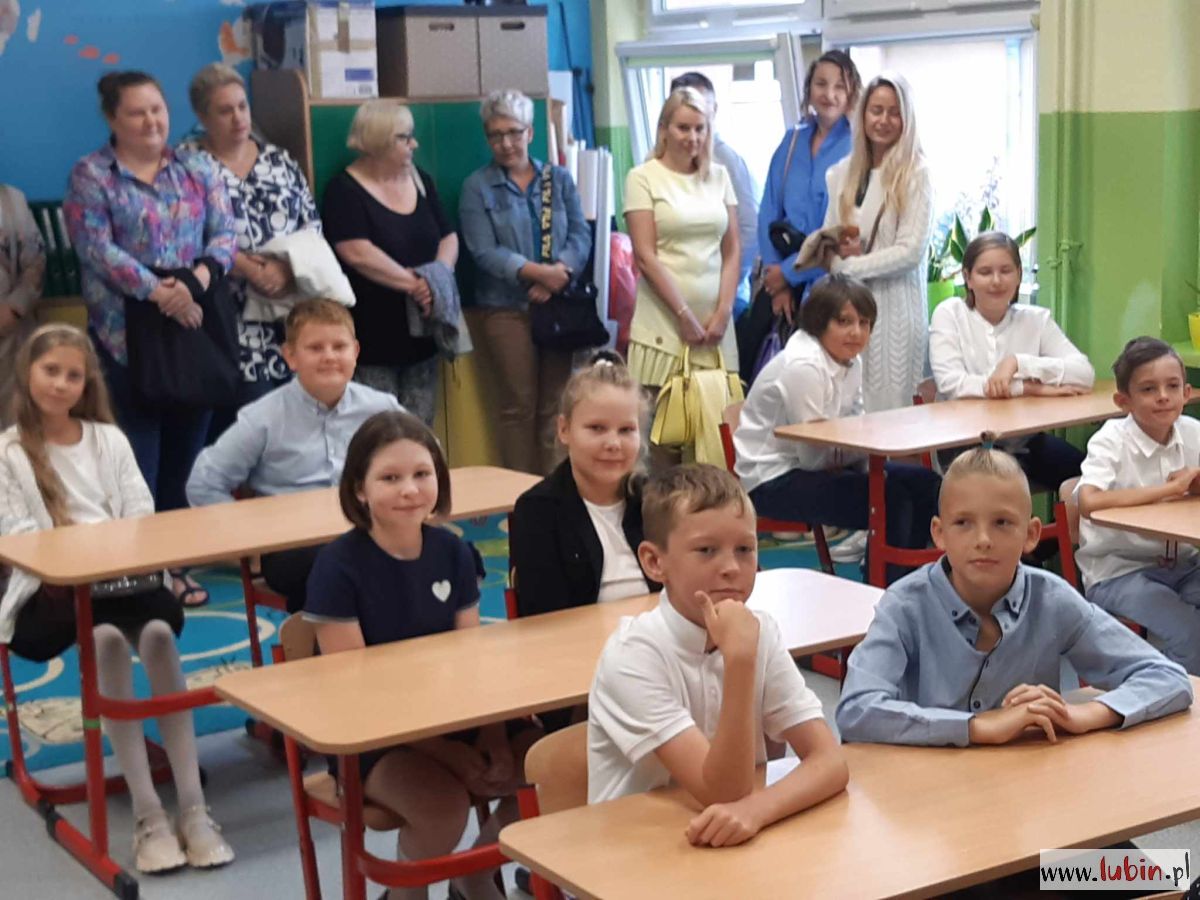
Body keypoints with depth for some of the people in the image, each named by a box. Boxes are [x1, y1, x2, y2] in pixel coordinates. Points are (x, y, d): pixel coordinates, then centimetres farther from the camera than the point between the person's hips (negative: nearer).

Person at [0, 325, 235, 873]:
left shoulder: (108, 439, 19)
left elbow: (141, 514, 10)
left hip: (123, 579, 3)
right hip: (50, 591, -2)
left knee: (158, 631, -32)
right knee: (110, 637, -35)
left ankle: (193, 808, -36)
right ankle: (147, 815, -37)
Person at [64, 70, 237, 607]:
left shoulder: (197, 170, 11)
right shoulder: (90, 175, 0)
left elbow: (224, 234, 3)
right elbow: (96, 248, -11)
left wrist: (200, 277, -17)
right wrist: (157, 291, -22)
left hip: (195, 331, 4)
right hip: (127, 337, -3)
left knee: (185, 460, 7)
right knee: (136, 463, -3)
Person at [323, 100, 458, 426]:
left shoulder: (420, 181, 12)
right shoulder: (344, 190, -7)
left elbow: (448, 237, 10)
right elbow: (358, 253, -19)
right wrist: (414, 283, -18)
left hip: (422, 333, 6)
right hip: (373, 338, -6)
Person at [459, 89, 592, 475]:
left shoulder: (559, 178, 11)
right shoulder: (477, 186, 2)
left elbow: (581, 235, 3)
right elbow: (484, 251, -8)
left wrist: (558, 274, -16)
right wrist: (536, 272, -20)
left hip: (558, 304, 3)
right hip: (507, 308, -3)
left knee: (554, 406, 5)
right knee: (518, 405, -1)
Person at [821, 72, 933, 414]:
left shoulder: (915, 175, -4)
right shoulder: (841, 174, 12)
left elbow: (911, 251, -9)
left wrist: (851, 265, -8)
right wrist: (839, 250, -6)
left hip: (893, 307, -4)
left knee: (888, 408, -4)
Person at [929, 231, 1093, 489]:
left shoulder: (1036, 319, 5)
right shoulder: (949, 313, -1)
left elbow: (1085, 373, -9)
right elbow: (950, 385, -17)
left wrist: (1018, 362, -21)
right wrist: (1032, 388, -16)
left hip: (1025, 443, 3)